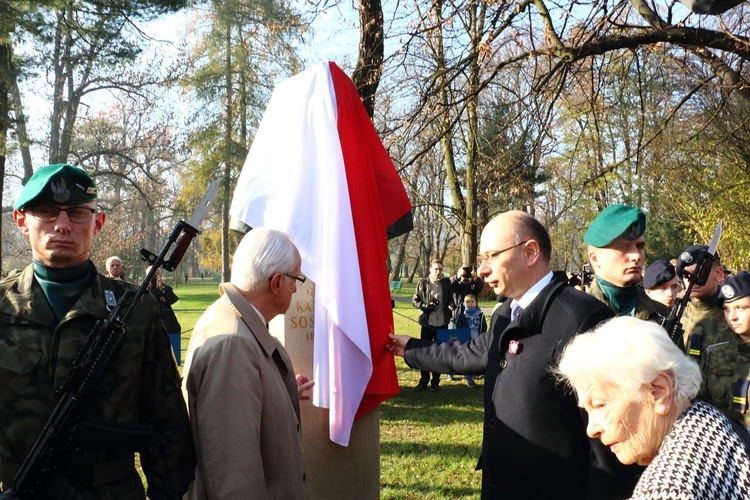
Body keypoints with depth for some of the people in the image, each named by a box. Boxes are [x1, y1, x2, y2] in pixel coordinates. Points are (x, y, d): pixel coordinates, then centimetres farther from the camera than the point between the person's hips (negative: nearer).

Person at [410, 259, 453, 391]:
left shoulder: (446, 283, 2)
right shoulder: (422, 284, -3)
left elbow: (450, 298, 12)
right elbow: (414, 301, 2)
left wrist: (451, 305, -9)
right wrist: (425, 306, -14)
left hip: (442, 323, 1)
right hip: (427, 323, -1)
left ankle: (435, 381, 17)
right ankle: (423, 381, 12)